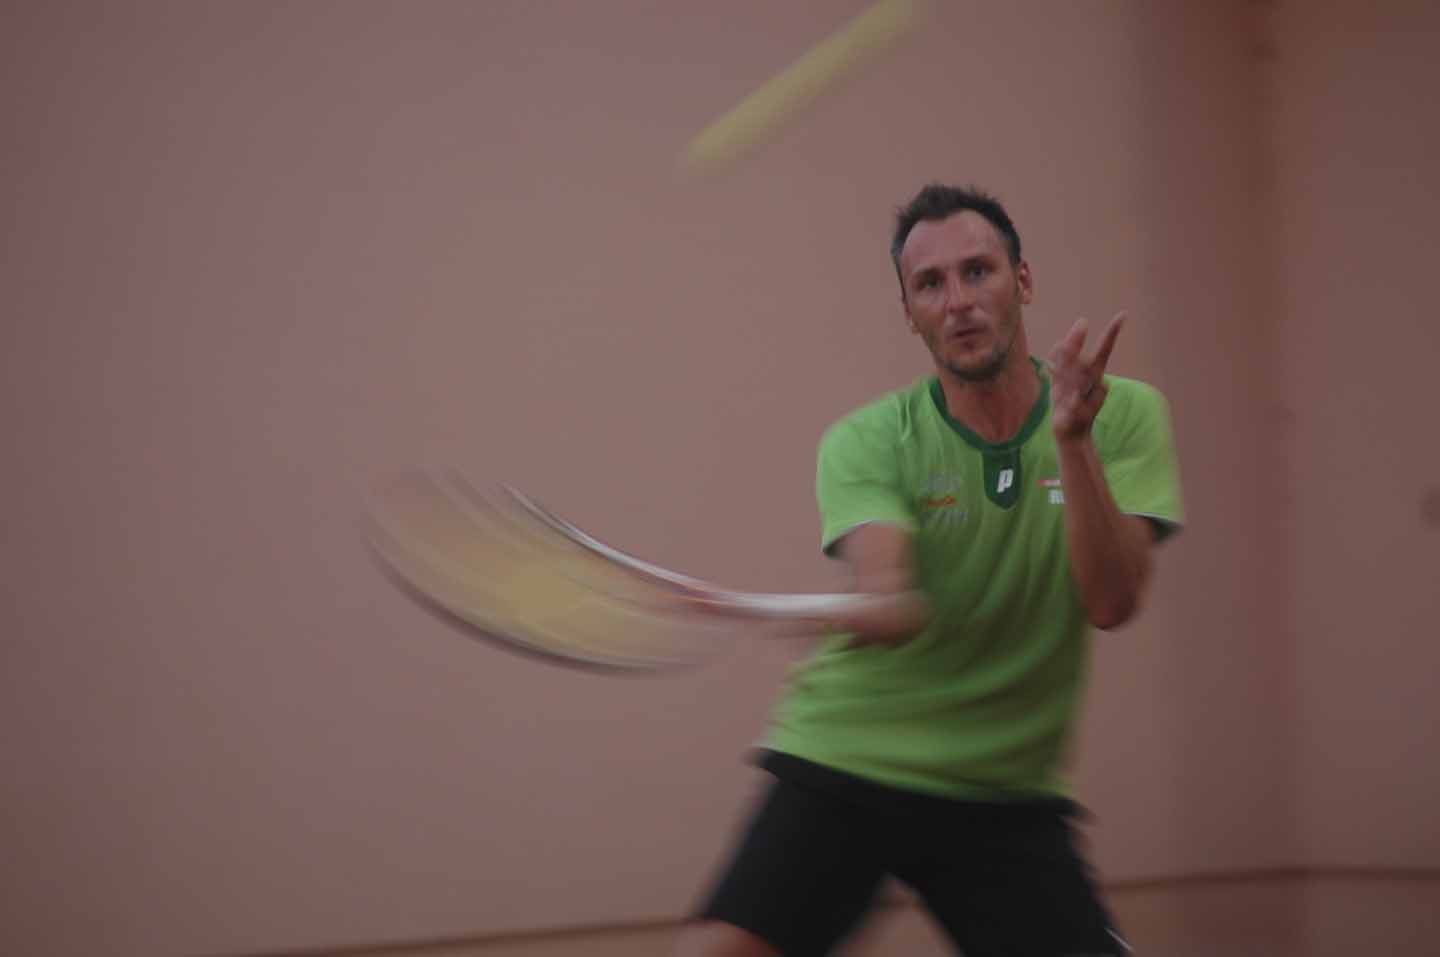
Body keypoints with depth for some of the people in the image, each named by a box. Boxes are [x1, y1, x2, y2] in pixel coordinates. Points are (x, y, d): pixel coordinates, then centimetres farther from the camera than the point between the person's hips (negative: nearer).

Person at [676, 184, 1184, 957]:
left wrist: (1073, 441, -26)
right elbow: (889, 594, -25)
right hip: (841, 766, -1)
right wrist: (883, 608, -48)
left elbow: (1111, 601, -15)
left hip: (1005, 794, 2)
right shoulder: (866, 442, -8)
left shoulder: (1123, 416, -3)